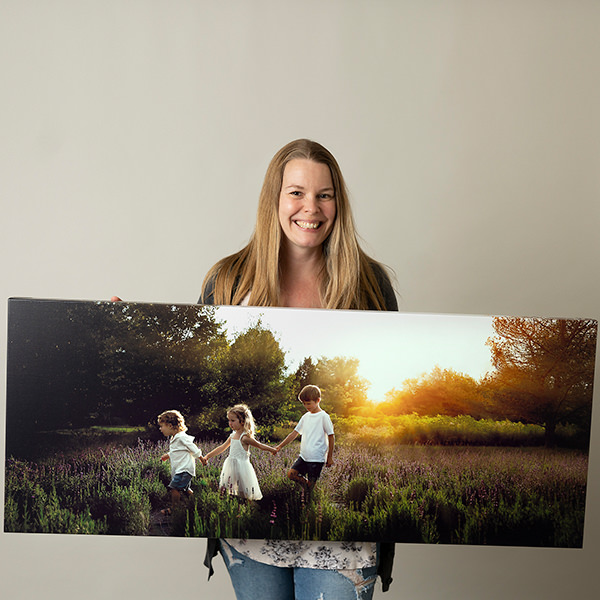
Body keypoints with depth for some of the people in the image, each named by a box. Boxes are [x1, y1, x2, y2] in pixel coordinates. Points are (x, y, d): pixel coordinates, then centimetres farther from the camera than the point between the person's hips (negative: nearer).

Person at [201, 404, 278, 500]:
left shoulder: (245, 437, -15)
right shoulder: (233, 436, 8)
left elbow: (260, 446, -4)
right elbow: (222, 448, 17)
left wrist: (272, 450, 4)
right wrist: (207, 456, 16)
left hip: (242, 467, -7)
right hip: (231, 467, 7)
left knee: (245, 496, -4)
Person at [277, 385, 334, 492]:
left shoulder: (324, 416, -8)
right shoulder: (305, 417, 10)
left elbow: (331, 437, -5)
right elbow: (295, 433, 13)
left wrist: (330, 457, -3)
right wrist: (280, 446, 7)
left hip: (317, 458, -6)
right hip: (304, 456, 6)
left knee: (311, 485, -4)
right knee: (291, 474, -5)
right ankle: (306, 483, 18)